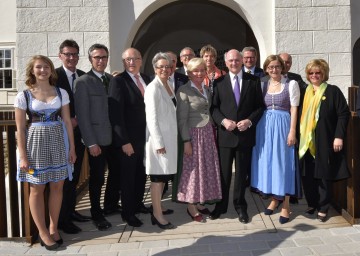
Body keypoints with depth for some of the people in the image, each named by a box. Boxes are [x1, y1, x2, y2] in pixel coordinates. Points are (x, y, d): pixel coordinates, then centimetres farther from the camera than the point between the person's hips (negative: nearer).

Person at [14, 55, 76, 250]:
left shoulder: (61, 93, 4)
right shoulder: (23, 96, -3)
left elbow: (67, 121, 6)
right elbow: (20, 128, -4)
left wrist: (72, 147, 3)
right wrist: (23, 156, -8)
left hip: (58, 142, 3)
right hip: (35, 143, -2)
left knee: (57, 186, 8)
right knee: (37, 189, 5)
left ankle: (53, 228, 24)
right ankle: (42, 232, 19)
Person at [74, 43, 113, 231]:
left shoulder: (112, 79, 9)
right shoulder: (83, 82, -8)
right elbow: (82, 115, -11)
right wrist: (91, 143, -14)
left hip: (114, 137, 5)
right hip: (97, 139, -5)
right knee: (97, 178, 5)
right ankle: (96, 214, 23)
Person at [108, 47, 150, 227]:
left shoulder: (146, 79, 7)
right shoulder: (118, 81, -11)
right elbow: (116, 114, -15)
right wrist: (124, 141, -18)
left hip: (145, 137, 6)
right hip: (127, 140, -5)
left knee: (142, 174, 15)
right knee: (127, 177, 8)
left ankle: (137, 204, 35)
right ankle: (128, 212, 24)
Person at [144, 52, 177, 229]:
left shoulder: (167, 86, 12)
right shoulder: (153, 88, -13)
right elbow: (151, 117, -17)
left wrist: (168, 141, 11)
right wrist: (159, 143, -19)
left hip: (169, 137, 8)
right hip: (159, 138, -8)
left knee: (164, 175, 14)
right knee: (158, 176, -1)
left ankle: (157, 207, 27)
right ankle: (157, 215, 7)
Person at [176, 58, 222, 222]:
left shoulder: (206, 89, 11)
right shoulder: (184, 91, -11)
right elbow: (181, 119, -13)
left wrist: (212, 132, 10)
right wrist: (186, 141, -17)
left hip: (207, 133, 7)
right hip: (193, 134, -7)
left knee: (207, 168, 10)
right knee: (193, 169, 1)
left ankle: (200, 202, 23)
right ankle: (191, 207, 14)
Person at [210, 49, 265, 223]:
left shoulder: (253, 81, 4)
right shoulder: (219, 82, 4)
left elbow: (260, 106, 3)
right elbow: (214, 107, 3)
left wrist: (250, 121, -12)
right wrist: (223, 121, -14)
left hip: (245, 134, 0)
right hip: (225, 134, 0)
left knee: (242, 172, 11)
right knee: (223, 172, 7)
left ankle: (240, 206, 26)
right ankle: (221, 205, 22)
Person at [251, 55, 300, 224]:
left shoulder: (291, 84, -2)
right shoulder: (263, 85, 10)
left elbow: (294, 109, -5)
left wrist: (292, 131, -12)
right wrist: (257, 125, 3)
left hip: (282, 126, -4)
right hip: (265, 126, 4)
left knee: (283, 162, -1)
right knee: (267, 161, 8)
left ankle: (285, 205, 8)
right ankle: (274, 198, 24)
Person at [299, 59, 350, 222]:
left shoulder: (333, 91, -2)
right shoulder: (306, 92, 12)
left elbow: (344, 114, -7)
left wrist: (339, 136, -13)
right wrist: (298, 135, 5)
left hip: (325, 142, -4)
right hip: (307, 142, 4)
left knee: (324, 175, 2)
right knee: (308, 175, 6)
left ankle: (323, 208, 13)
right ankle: (312, 204, 23)